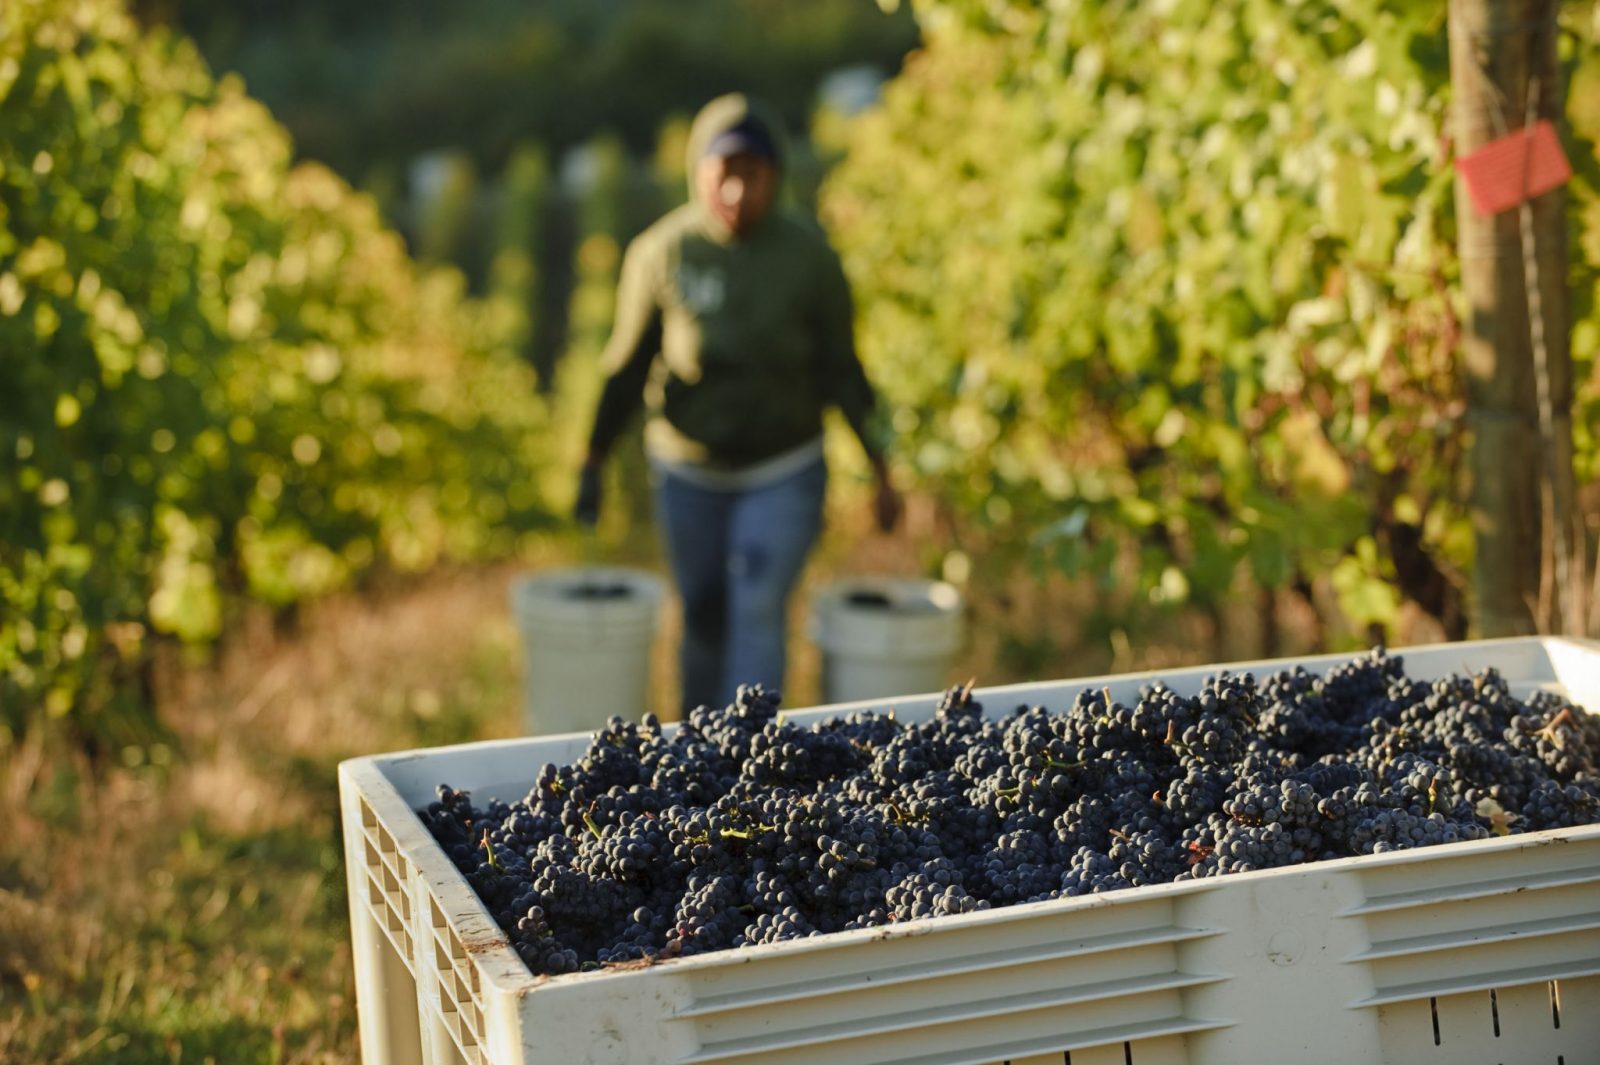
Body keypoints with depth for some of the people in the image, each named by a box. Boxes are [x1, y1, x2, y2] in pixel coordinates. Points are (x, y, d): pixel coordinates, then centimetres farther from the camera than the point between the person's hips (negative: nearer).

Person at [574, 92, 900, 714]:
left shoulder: (808, 256, -10)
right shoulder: (661, 253, -10)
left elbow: (841, 369, -1)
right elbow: (628, 364, 1)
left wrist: (881, 473, 0)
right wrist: (593, 463, 4)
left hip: (784, 471, -1)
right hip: (689, 473, 1)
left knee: (758, 615, -14)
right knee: (704, 618, 11)